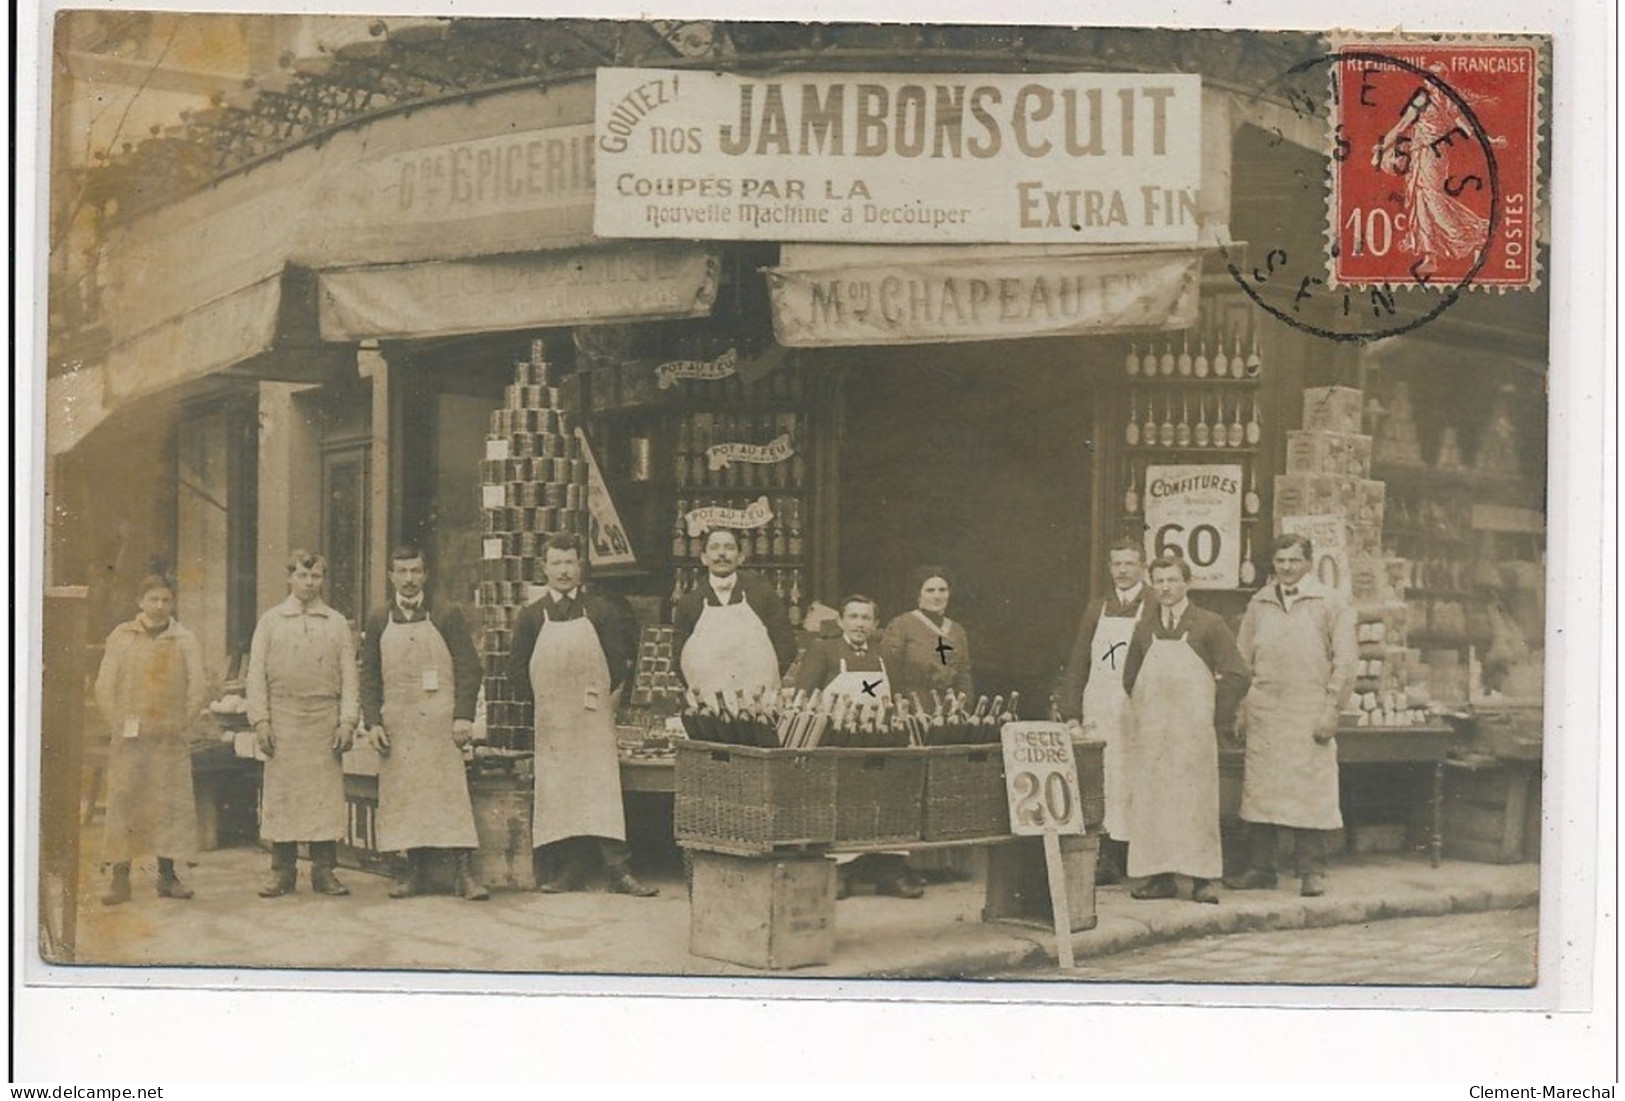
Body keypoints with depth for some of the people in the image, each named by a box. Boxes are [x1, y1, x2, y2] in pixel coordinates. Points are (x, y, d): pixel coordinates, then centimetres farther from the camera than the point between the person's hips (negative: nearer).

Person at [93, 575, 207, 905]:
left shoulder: (186, 640, 6)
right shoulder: (121, 637, 6)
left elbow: (197, 688, 4)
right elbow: (104, 686, 5)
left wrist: (180, 723, -3)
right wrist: (117, 724, -2)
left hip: (170, 738, 1)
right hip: (129, 739, -1)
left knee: (171, 804, 0)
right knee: (123, 803, -4)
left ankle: (167, 874, 9)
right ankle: (120, 878, -1)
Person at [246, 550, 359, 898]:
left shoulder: (337, 624, 11)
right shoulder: (270, 621, 9)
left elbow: (349, 676, 7)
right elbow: (257, 674, 5)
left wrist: (347, 722, -2)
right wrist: (260, 720, -4)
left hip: (325, 720, 1)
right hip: (283, 719, -1)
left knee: (326, 794, -2)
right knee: (281, 794, -2)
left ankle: (324, 870, 4)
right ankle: (282, 872, 4)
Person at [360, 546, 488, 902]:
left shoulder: (447, 615, 3)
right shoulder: (378, 621, 10)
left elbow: (468, 668, 0)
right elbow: (369, 676, 10)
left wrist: (463, 716, -9)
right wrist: (373, 722, -1)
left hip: (440, 722, -3)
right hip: (396, 723, 3)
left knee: (451, 792, -7)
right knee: (403, 797, 3)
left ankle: (466, 872, -7)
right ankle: (416, 872, 10)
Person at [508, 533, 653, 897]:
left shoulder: (602, 610, 6)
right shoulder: (532, 616, 8)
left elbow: (620, 659, 9)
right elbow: (517, 669, 9)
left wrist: (605, 692, 1)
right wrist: (539, 698, 0)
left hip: (594, 716, -2)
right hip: (551, 720, 2)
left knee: (602, 791, -8)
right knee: (557, 794, 1)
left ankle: (619, 871, -10)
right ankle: (568, 871, 6)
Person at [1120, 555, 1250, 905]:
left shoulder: (1209, 625, 1)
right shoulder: (1144, 628, 12)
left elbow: (1236, 676, 0)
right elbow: (1129, 678, 22)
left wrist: (1215, 718, -2)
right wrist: (1144, 712, 14)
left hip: (1193, 730, -4)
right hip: (1150, 731, 4)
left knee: (1195, 800, -5)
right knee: (1151, 801, 0)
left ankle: (1202, 879, -2)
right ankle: (1160, 876, 4)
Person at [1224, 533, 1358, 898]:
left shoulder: (1330, 604, 3)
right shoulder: (1258, 604, 12)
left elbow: (1345, 659, 1)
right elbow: (1244, 660, 14)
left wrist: (1331, 708, -7)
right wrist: (1240, 710, 7)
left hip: (1310, 714, -3)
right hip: (1263, 713, 3)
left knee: (1310, 792, -4)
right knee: (1260, 789, 3)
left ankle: (1311, 871, 4)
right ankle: (1260, 867, 10)